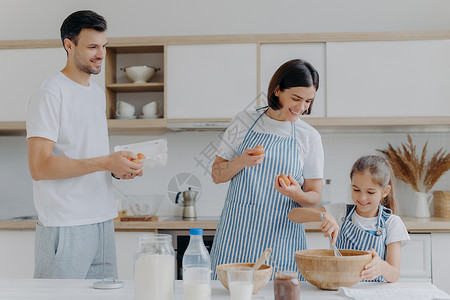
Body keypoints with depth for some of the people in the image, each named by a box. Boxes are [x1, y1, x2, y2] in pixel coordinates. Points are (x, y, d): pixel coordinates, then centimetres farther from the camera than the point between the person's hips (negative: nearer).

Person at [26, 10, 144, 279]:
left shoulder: (98, 93, 17)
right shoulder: (49, 94, -10)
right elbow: (40, 167, -18)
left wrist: (118, 168, 2)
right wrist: (105, 162, -21)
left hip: (103, 223, 8)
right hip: (65, 228, -8)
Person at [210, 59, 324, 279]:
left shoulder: (310, 137, 4)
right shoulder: (244, 121, 4)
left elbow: (314, 196, 6)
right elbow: (216, 175, 6)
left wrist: (296, 194, -16)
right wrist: (242, 161, -13)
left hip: (281, 237, 0)